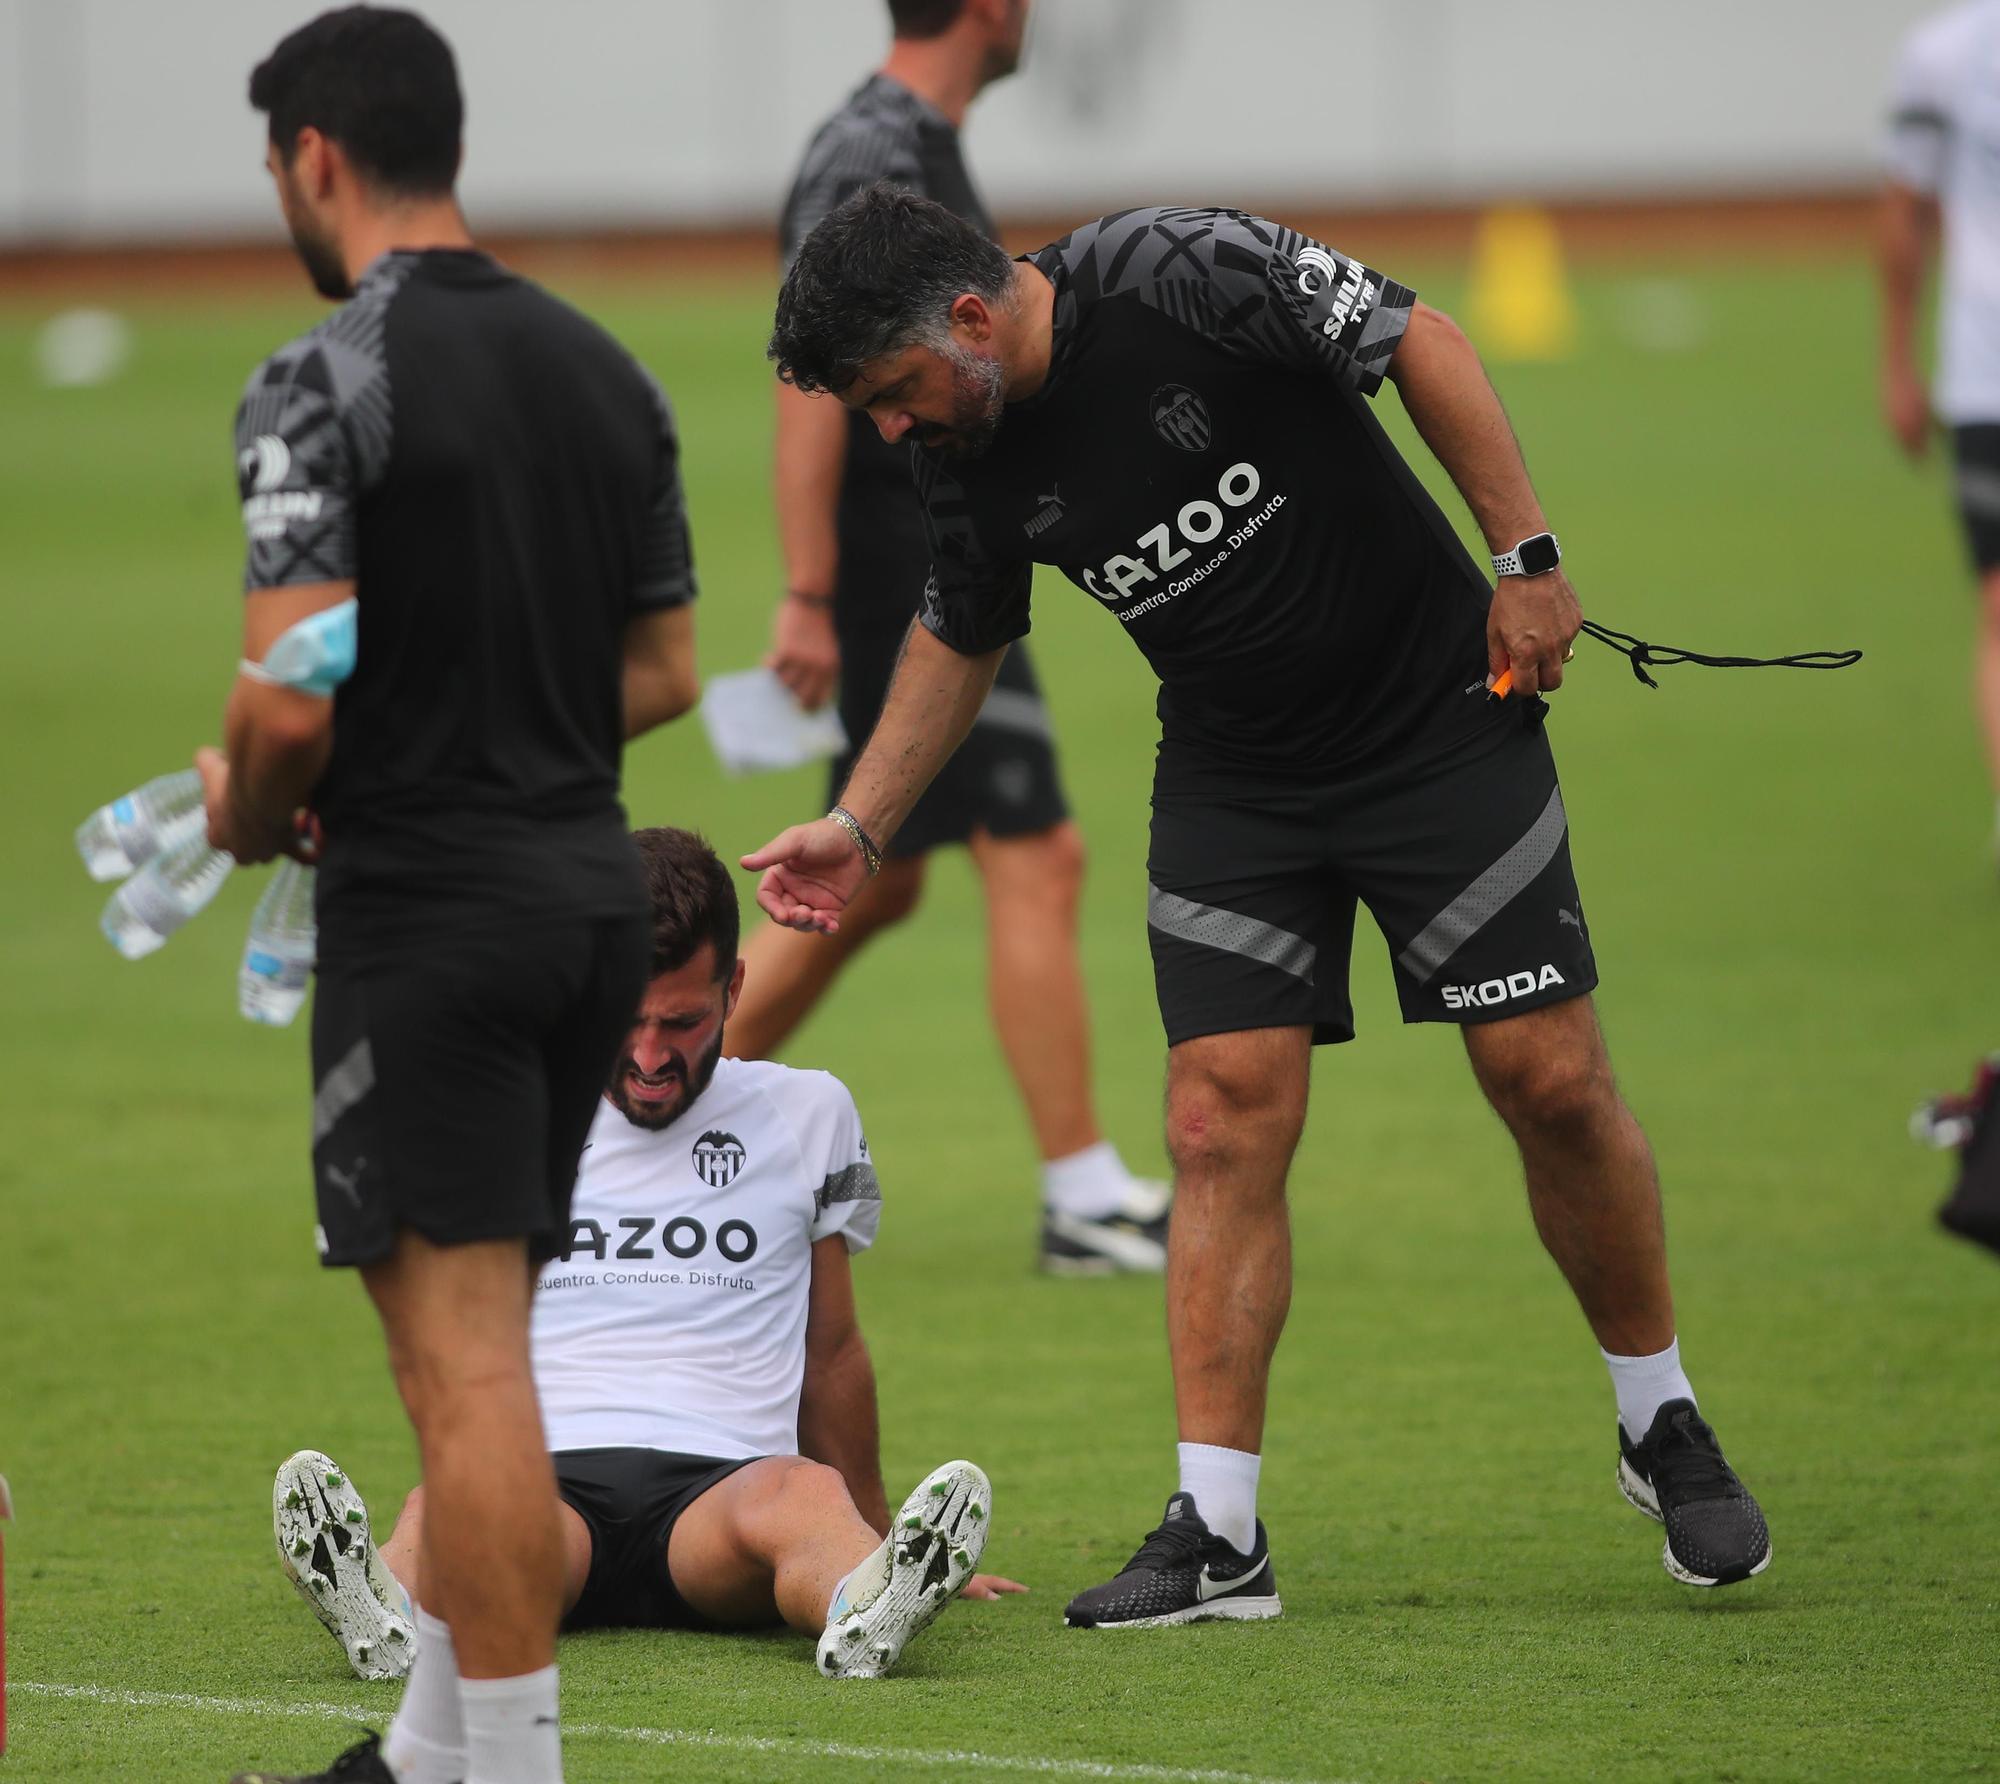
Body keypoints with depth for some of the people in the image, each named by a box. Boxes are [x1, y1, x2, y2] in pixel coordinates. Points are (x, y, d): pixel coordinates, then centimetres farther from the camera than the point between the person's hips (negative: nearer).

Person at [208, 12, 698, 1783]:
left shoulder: (324, 386, -13)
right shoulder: (606, 369, 10)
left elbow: (292, 702, -19)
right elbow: (664, 670, 14)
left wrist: (247, 816, 1)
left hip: (425, 907, -8)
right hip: (596, 885, 8)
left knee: (465, 1360, -5)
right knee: (478, 1341, 17)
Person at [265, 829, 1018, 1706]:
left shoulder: (807, 1115, 16)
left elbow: (830, 1346, 26)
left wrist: (872, 1531, 32)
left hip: (722, 1478, 0)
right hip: (548, 1480, 0)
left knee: (803, 1497, -37)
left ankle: (869, 1604, -71)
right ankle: (389, 1609, -71)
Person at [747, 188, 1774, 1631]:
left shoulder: (1179, 276, -23)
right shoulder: (965, 460, -5)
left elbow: (1423, 342, -14)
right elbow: (961, 635, 14)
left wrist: (1525, 557, -16)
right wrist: (860, 825, 9)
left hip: (1443, 721, -4)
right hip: (1231, 782, 4)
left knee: (1552, 1080, -4)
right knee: (1223, 1122, -7)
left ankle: (1664, 1428, 17)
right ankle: (1217, 1535, -6)